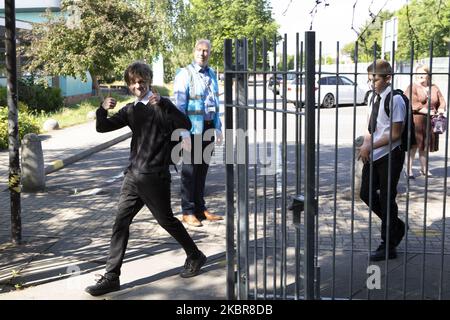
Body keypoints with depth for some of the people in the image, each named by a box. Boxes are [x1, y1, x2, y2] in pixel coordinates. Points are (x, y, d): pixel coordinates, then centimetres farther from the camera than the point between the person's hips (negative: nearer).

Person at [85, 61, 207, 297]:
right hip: (133, 175, 6)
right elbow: (103, 128, 9)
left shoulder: (161, 105, -4)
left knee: (166, 220, 6)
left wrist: (162, 103, -29)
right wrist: (103, 109, -11)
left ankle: (195, 257, 28)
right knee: (121, 223, 0)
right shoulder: (130, 110, 12)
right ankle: (111, 277, 4)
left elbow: (185, 125, -20)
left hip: (155, 176, -5)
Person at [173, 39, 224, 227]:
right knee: (189, 170, 1)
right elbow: (179, 106, -13)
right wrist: (184, 133, -19)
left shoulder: (211, 74, 13)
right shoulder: (185, 74, -9)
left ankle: (200, 208, 22)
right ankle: (188, 212, 9)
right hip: (193, 129, -6)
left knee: (202, 169, 12)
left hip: (208, 128, 6)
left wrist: (218, 127, 13)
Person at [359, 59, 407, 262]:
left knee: (386, 199, 1)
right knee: (366, 193, 11)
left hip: (390, 156, -8)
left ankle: (388, 247, 15)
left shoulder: (395, 100, -16)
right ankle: (396, 227, 32)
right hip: (373, 155, 8)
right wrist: (365, 144, -6)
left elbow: (395, 134, -17)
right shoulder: (374, 97, 7)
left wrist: (371, 145, -19)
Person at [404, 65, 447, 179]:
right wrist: (427, 111, -21)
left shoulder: (434, 88, 15)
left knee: (425, 146, 12)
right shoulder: (412, 87, -3)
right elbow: (413, 104, -16)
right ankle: (409, 170, 0)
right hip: (416, 121, -5)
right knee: (414, 145, -5)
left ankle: (424, 169, 23)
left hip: (430, 122, 5)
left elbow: (441, 102, 15)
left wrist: (440, 109, -7)